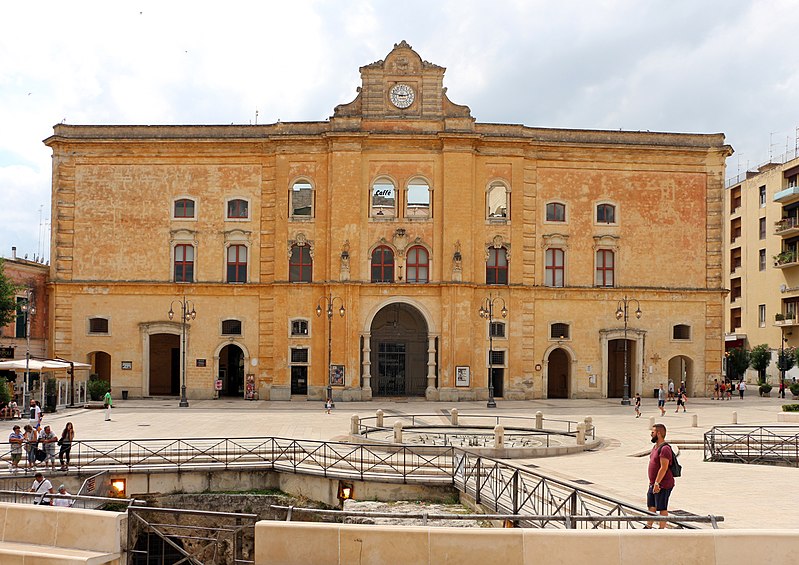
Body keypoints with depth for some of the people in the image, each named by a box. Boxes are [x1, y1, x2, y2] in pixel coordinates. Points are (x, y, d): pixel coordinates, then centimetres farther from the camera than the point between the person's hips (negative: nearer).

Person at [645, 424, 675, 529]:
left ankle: (662, 529, 9)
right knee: (651, 506, 16)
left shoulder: (665, 449, -21)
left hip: (663, 485, -10)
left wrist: (657, 483, -24)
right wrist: (652, 482, 20)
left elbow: (664, 468, -24)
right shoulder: (656, 447, 13)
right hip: (653, 484, 10)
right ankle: (648, 527, 26)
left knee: (662, 508, 0)